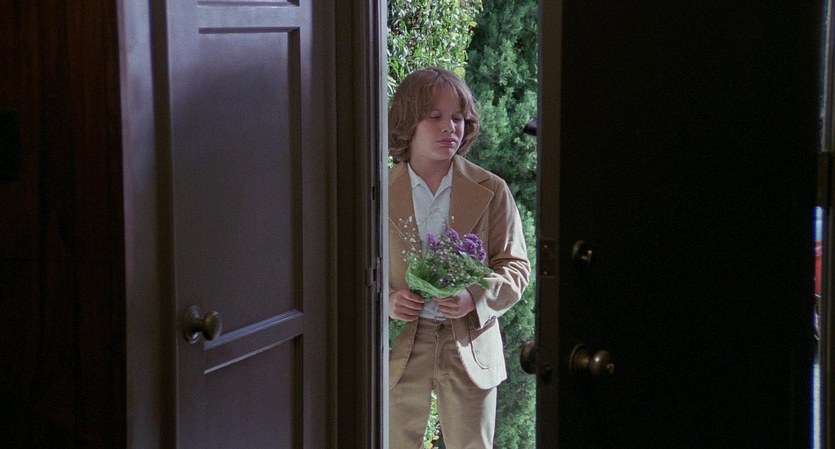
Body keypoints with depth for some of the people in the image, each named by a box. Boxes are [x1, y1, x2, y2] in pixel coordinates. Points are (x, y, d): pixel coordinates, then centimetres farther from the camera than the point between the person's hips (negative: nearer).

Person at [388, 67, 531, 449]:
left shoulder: (491, 191, -2)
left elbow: (516, 265, 0)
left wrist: (477, 297, -19)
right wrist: (386, 300, -16)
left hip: (470, 346, 0)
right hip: (400, 346, 0)